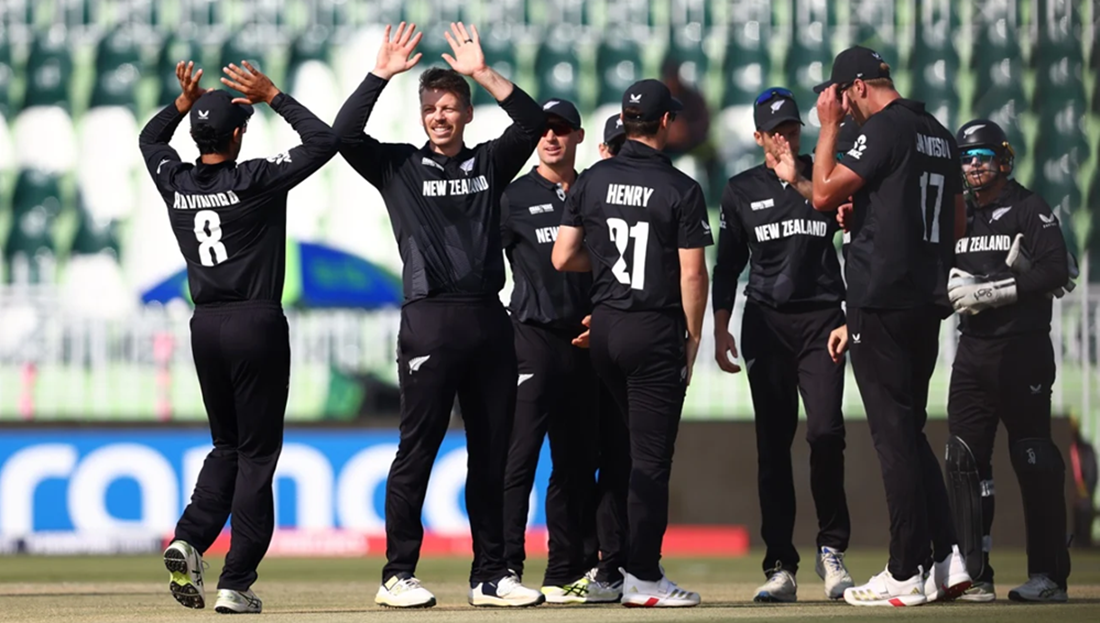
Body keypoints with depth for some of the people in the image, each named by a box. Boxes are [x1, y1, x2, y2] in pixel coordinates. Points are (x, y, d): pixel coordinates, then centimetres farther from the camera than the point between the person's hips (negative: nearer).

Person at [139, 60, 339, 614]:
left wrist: (184, 102, 15)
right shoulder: (254, 181, -11)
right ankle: (236, 584, -3)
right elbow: (323, 142, -7)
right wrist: (273, 97, -4)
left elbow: (149, 139, 25)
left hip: (205, 327, 5)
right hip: (257, 324, -5)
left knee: (227, 445, 19)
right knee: (257, 453, 1)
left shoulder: (176, 184, 3)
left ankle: (189, 539, -5)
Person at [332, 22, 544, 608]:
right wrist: (380, 74, -10)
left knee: (492, 452, 6)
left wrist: (484, 74, -5)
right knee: (417, 450, -4)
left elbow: (533, 123, 1)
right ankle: (398, 575, -1)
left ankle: (490, 575, 12)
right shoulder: (399, 165, 8)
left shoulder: (489, 163, 15)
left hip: (488, 319, 4)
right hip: (429, 318, -3)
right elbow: (344, 134, -7)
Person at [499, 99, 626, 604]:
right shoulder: (516, 198, 4)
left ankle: (567, 574, 12)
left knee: (578, 462, 7)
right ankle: (505, 570, -14)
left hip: (585, 340, 5)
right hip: (535, 336, -5)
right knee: (521, 454, -12)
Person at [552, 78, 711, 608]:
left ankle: (641, 561, 15)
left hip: (602, 327, 5)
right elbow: (693, 274, -10)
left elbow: (563, 258, 4)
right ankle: (641, 578, -3)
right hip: (655, 333, -5)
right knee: (651, 456, -2)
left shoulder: (591, 181, 4)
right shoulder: (680, 190, -8)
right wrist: (693, 338, 1)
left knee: (640, 442, 18)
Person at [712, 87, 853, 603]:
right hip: (766, 323, 1)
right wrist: (721, 329, 6)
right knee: (773, 443, -2)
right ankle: (780, 567, -1)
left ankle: (831, 549, 0)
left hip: (822, 318, -1)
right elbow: (728, 265, 14)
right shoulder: (742, 191, 13)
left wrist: (800, 182, -13)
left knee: (826, 432, -15)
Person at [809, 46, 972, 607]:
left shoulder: (884, 128, -11)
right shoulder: (940, 136, 16)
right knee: (910, 432, 14)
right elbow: (957, 223, 22)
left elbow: (824, 195, -13)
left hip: (882, 302, -8)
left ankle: (905, 575, -4)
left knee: (894, 434, -5)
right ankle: (947, 558, 5)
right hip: (928, 302, 8)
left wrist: (829, 128, -4)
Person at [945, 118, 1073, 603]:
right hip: (972, 352, 7)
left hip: (1022, 349, -7)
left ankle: (1049, 576, -5)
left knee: (1034, 460, -7)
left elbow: (1054, 271, -14)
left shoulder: (1029, 211, -3)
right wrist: (956, 286, -7)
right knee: (964, 460, 3)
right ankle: (974, 576, 7)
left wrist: (989, 291, -17)